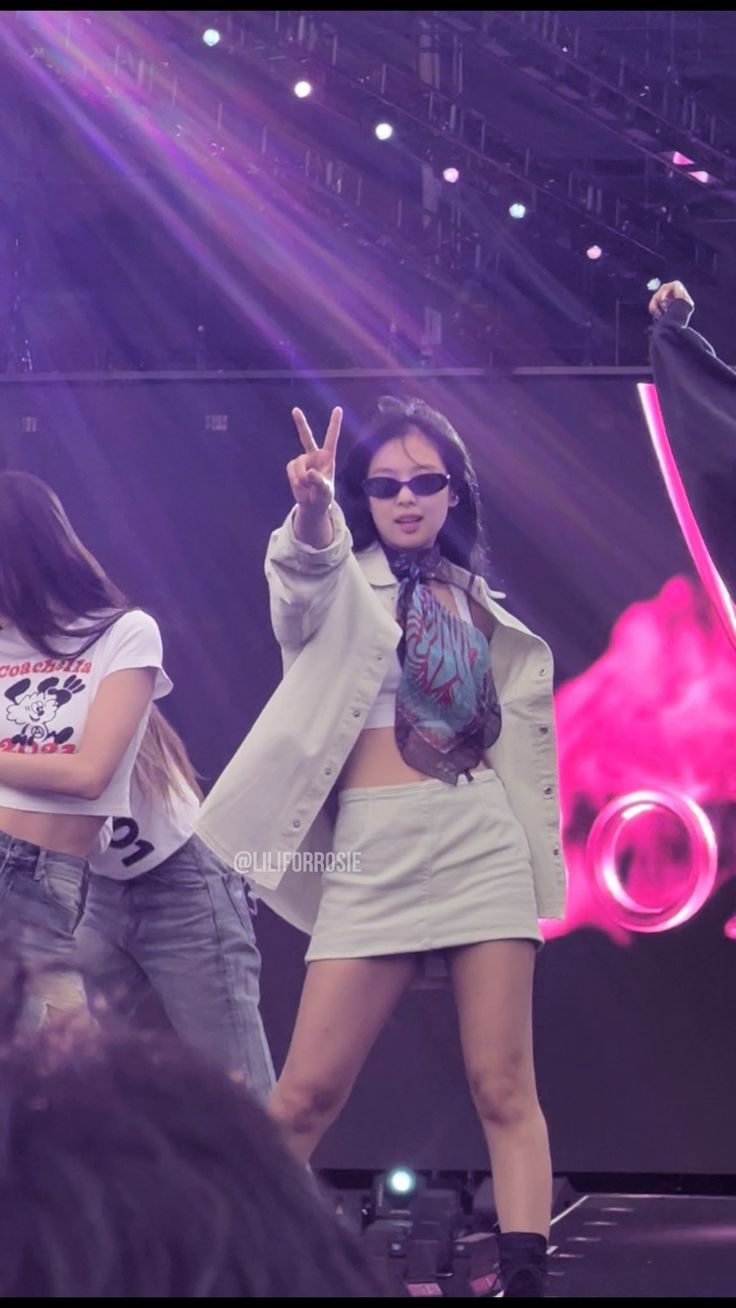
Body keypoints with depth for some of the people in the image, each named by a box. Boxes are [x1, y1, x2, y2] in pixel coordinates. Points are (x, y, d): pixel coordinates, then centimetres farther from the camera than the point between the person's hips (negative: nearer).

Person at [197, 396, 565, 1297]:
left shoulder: (472, 602, 16)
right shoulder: (342, 579, 3)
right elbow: (305, 577, -22)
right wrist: (311, 508, -44)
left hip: (483, 841, 3)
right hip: (373, 851, -3)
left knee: (503, 1084, -5)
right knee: (307, 1092, -6)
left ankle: (525, 1277, -8)